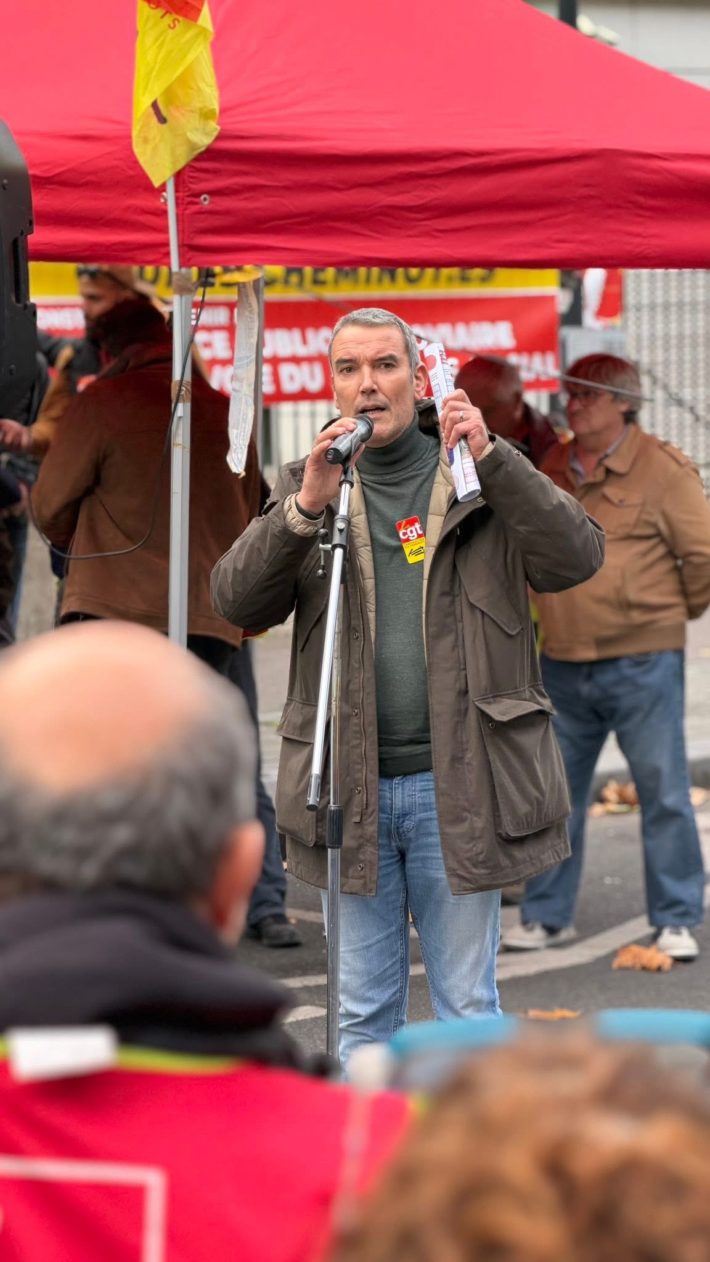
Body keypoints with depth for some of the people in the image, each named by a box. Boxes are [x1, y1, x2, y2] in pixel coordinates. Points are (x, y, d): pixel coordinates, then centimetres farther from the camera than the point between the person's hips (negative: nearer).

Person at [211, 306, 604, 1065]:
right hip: (350, 786, 2)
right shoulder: (307, 486, 9)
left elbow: (578, 559, -10)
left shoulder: (483, 481, 5)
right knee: (363, 1012, 9)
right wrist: (304, 509, -18)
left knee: (468, 1007, 5)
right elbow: (235, 601, -3)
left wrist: (491, 459, -19)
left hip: (457, 787, -2)